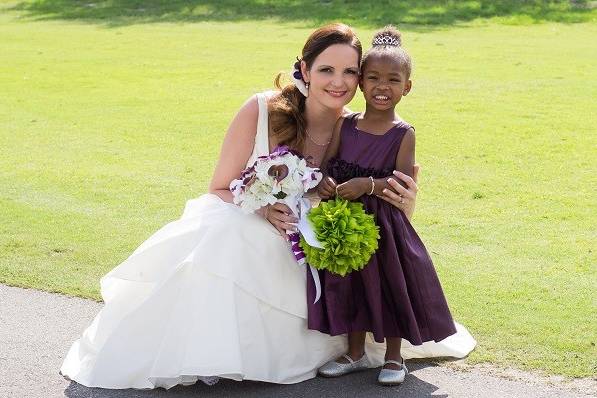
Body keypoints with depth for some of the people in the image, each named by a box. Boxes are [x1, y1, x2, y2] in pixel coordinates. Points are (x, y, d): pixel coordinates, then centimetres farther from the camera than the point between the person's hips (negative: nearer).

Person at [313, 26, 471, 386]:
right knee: (350, 284, 12)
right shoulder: (345, 125, 3)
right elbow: (326, 165, 5)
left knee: (390, 285, 4)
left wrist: (368, 185, -26)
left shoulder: (404, 134, -7)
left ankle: (394, 357, 22)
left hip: (385, 224, -3)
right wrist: (323, 182, -16)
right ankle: (356, 354, 29)